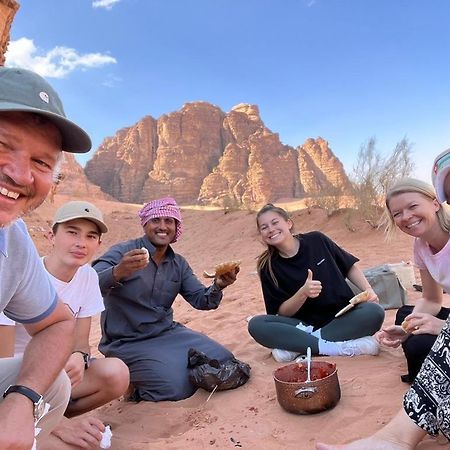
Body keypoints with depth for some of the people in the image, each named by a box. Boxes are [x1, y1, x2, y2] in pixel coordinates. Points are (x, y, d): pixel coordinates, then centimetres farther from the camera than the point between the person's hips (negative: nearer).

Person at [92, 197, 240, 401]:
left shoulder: (179, 264, 7)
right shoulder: (122, 252, -12)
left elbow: (200, 300, 3)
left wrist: (217, 286, -19)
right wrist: (117, 273, -48)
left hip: (167, 332, 7)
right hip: (127, 343, -6)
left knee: (224, 361, -2)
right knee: (178, 385, -23)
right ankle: (132, 382, 8)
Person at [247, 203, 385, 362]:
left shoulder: (316, 240, -3)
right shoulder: (268, 267, -5)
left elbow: (349, 267, 9)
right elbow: (282, 312, -6)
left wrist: (368, 290, -8)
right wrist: (303, 293, -24)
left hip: (343, 317, 1)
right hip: (304, 324, 0)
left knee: (374, 312, -29)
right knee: (256, 325, -25)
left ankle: (299, 346, -22)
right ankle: (345, 347, -28)